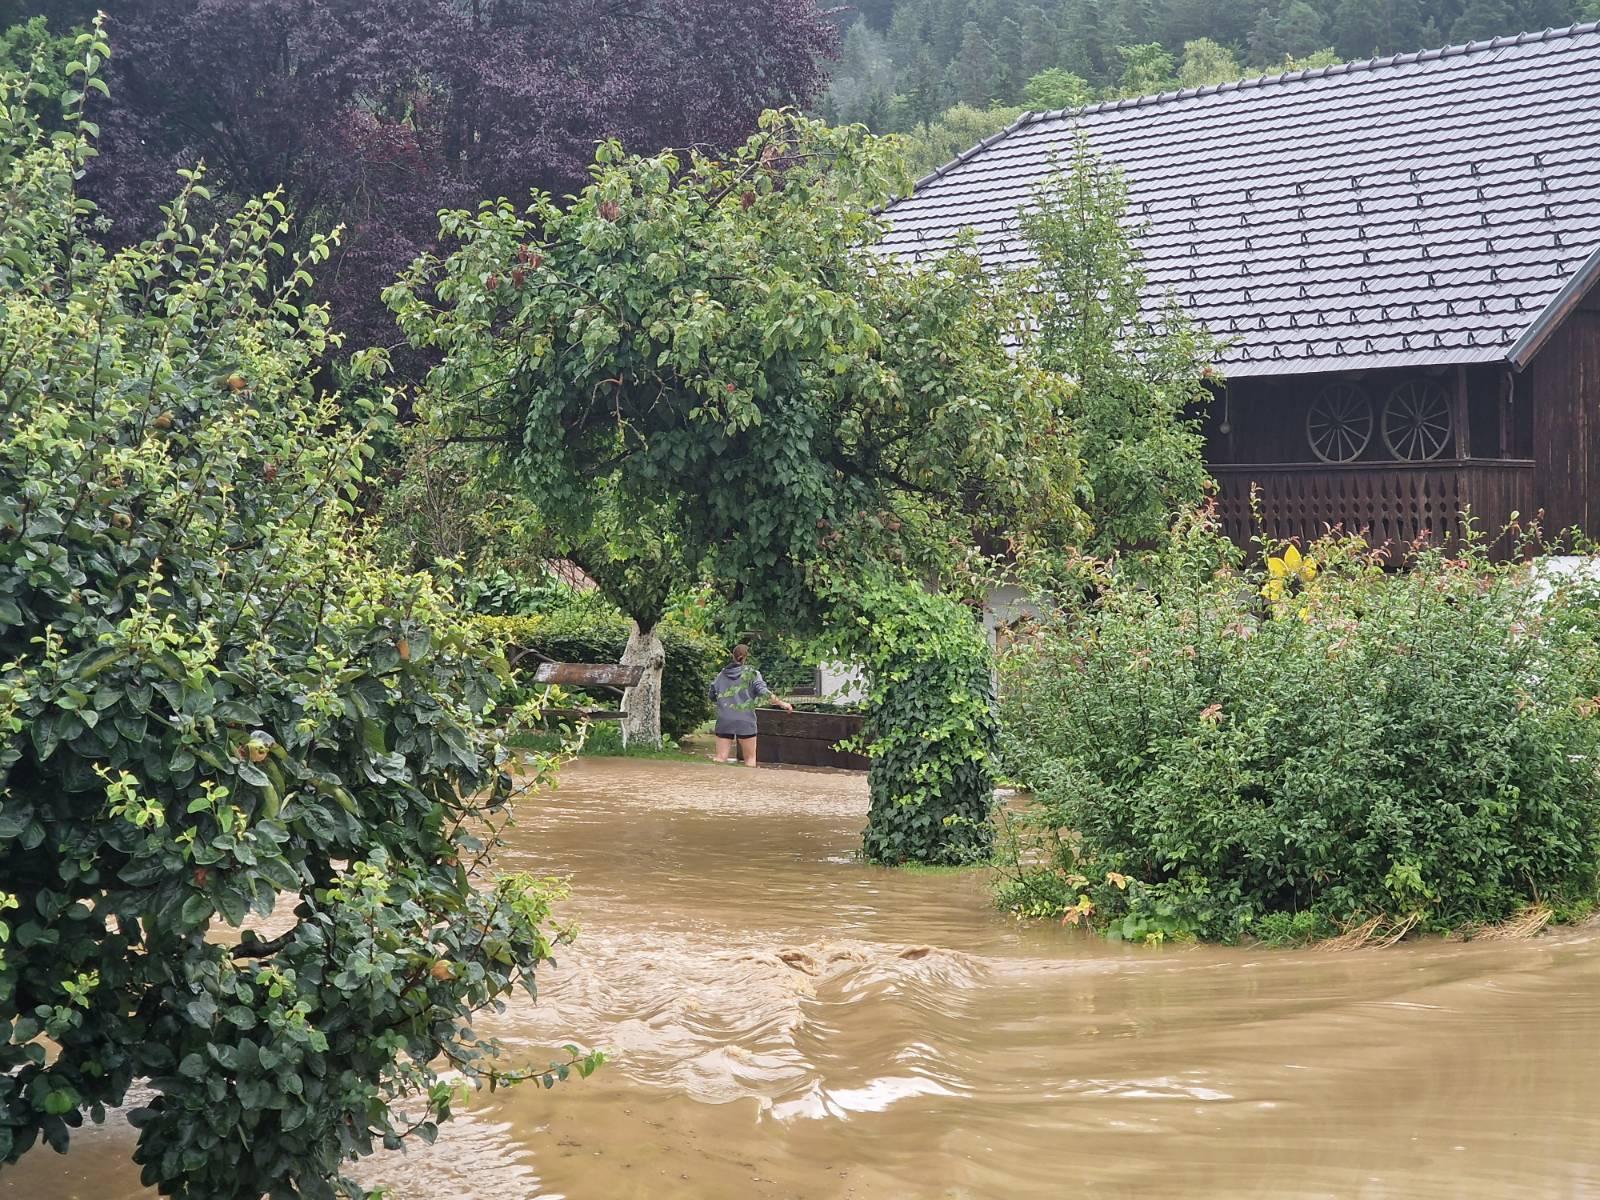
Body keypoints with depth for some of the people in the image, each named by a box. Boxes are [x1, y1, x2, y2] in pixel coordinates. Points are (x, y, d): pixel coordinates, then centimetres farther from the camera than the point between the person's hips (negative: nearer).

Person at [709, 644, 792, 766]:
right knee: (750, 758, 8)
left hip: (724, 720, 3)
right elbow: (763, 692, -14)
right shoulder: (751, 673, -3)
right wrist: (781, 703, -9)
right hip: (745, 721, -3)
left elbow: (712, 695, 15)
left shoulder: (722, 674, 9)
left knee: (720, 758, 0)